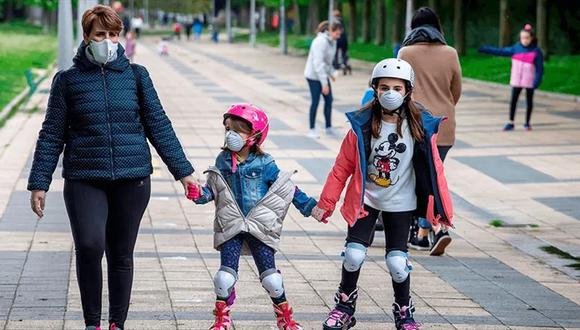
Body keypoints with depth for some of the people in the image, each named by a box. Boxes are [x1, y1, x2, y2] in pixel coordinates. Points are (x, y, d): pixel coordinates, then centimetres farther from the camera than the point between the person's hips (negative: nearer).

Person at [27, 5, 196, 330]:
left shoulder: (136, 75, 7)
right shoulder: (68, 80, 4)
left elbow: (159, 126, 8)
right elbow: (52, 135, 6)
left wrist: (183, 171, 5)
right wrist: (39, 183, 2)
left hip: (132, 179, 2)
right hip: (84, 180, -2)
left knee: (122, 254, 7)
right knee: (89, 245, -20)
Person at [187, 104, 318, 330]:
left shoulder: (264, 164, -7)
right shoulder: (223, 161, 1)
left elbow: (286, 188, 0)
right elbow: (213, 190, 7)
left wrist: (309, 206, -2)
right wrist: (199, 194, -14)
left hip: (260, 227, -2)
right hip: (230, 227, 2)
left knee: (270, 275, 0)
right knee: (225, 274, -5)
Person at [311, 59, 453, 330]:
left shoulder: (420, 126, -10)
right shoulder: (363, 124, -10)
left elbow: (434, 168, -4)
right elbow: (342, 167, -4)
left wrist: (442, 209, -3)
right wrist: (325, 203, -2)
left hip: (400, 203, 0)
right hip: (365, 199, 0)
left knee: (397, 262, -4)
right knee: (354, 255, -9)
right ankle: (344, 307, 16)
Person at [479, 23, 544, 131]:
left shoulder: (536, 51, -10)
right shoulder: (516, 48, 0)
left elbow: (539, 68, -9)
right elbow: (500, 51, 0)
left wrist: (537, 81, -17)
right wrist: (485, 49, -5)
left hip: (529, 82, -2)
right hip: (516, 81, 3)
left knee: (529, 101, 9)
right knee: (513, 100, 1)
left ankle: (527, 123, 21)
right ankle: (510, 123, 7)